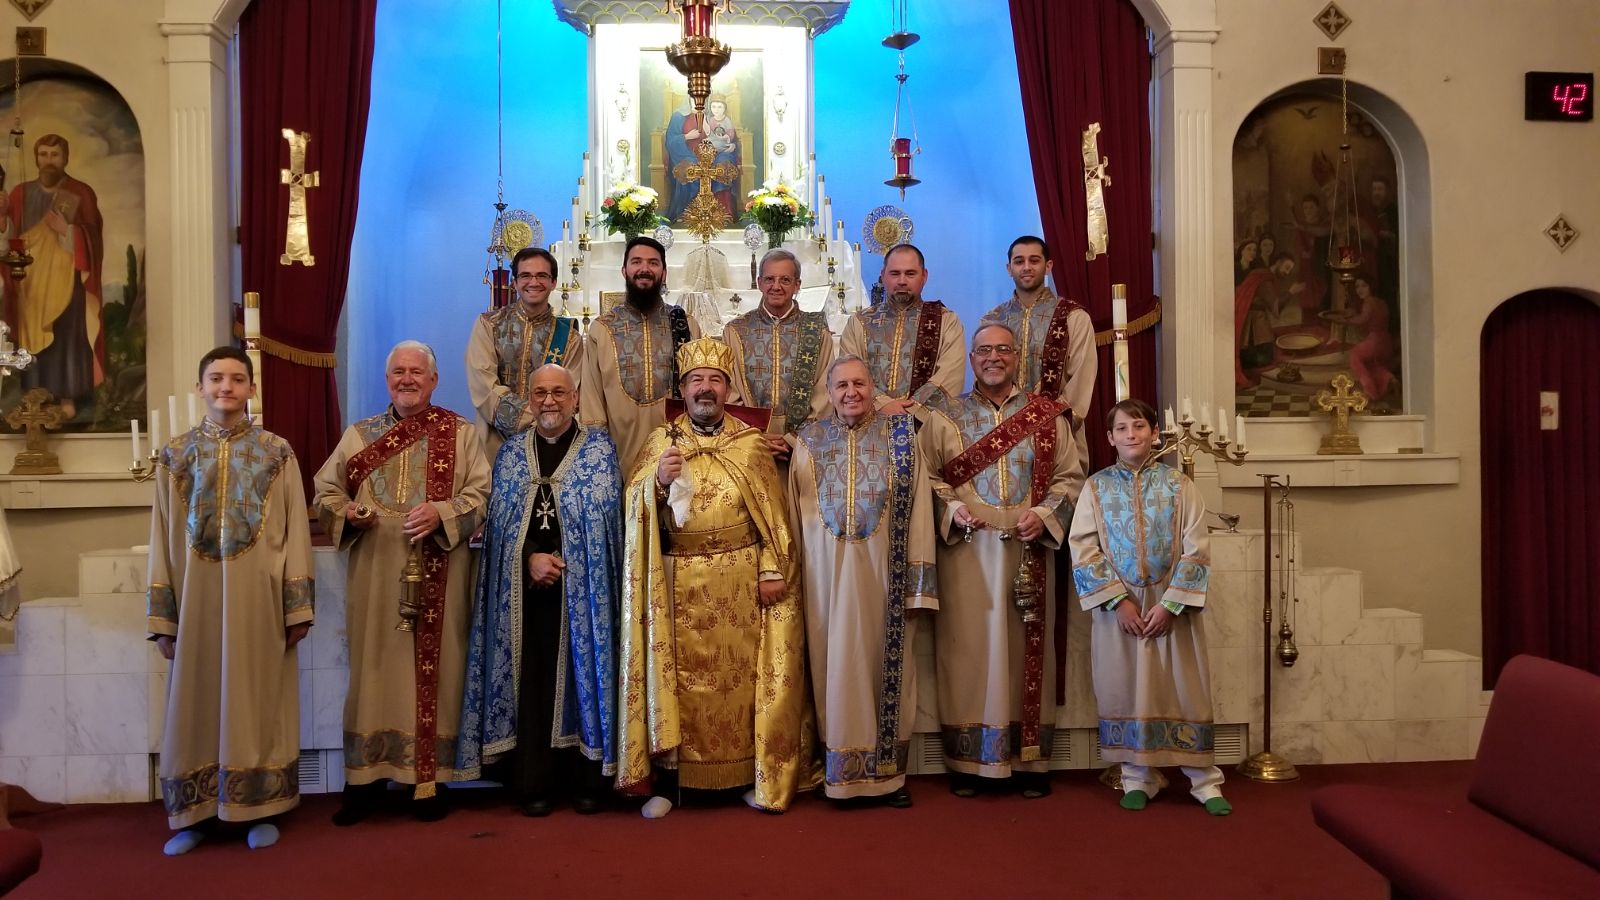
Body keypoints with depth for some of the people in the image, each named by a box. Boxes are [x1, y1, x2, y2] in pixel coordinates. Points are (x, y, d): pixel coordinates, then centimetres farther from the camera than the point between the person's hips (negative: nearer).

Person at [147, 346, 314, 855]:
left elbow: (295, 532, 0)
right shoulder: (175, 455, 6)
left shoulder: (277, 454, 2)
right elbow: (162, 539, 5)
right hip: (197, 598, 2)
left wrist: (297, 606, -5)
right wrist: (162, 616, 1)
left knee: (257, 700, 6)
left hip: (258, 599, -1)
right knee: (197, 704, 8)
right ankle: (195, 814, 20)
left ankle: (261, 810, 16)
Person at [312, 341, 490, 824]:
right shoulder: (359, 434, 14)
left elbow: (481, 492, -1)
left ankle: (430, 780, 10)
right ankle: (365, 778, 12)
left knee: (434, 669, 1)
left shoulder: (461, 433, 7)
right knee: (373, 668, 3)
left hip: (437, 575, -2)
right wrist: (347, 512, -9)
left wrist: (441, 512, -18)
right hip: (375, 573, 2)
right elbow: (324, 492, 12)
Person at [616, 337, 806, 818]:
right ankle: (667, 780, 10)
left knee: (741, 673, 5)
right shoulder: (660, 440, 7)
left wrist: (772, 569, -5)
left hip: (740, 582, 0)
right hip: (679, 582, 0)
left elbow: (772, 511, 3)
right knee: (677, 676, 1)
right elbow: (633, 507, 2)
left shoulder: (751, 443, 6)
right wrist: (658, 481, -17)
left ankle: (753, 775, 16)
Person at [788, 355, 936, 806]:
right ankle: (842, 770, 18)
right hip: (828, 572, 1)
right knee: (836, 665, 6)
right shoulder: (808, 440, 5)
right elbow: (795, 512, 7)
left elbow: (918, 508, -1)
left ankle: (888, 770, 18)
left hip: (884, 571, -1)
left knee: (887, 663, 5)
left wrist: (917, 582, -7)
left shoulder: (900, 436, 1)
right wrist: (792, 575, 4)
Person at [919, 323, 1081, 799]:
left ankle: (1030, 760, 15)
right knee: (968, 645, 0)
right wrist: (952, 509, -14)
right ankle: (966, 760, 10)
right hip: (966, 549, -1)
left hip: (1029, 550, 1)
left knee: (1028, 648, 5)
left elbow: (1069, 476, 7)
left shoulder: (1047, 416, 10)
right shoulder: (944, 417, 8)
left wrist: (1043, 514, -10)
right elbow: (925, 477, 3)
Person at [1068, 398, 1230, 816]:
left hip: (1172, 604, -1)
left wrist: (1170, 604, -12)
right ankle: (1137, 778, 17)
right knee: (1125, 689, 5)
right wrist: (1119, 601, -12)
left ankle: (1204, 779, 13)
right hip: (1118, 605, 1)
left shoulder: (1178, 484, 0)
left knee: (1185, 688, 2)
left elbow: (1195, 550, -4)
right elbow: (1083, 550, -4)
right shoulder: (1097, 487, 1)